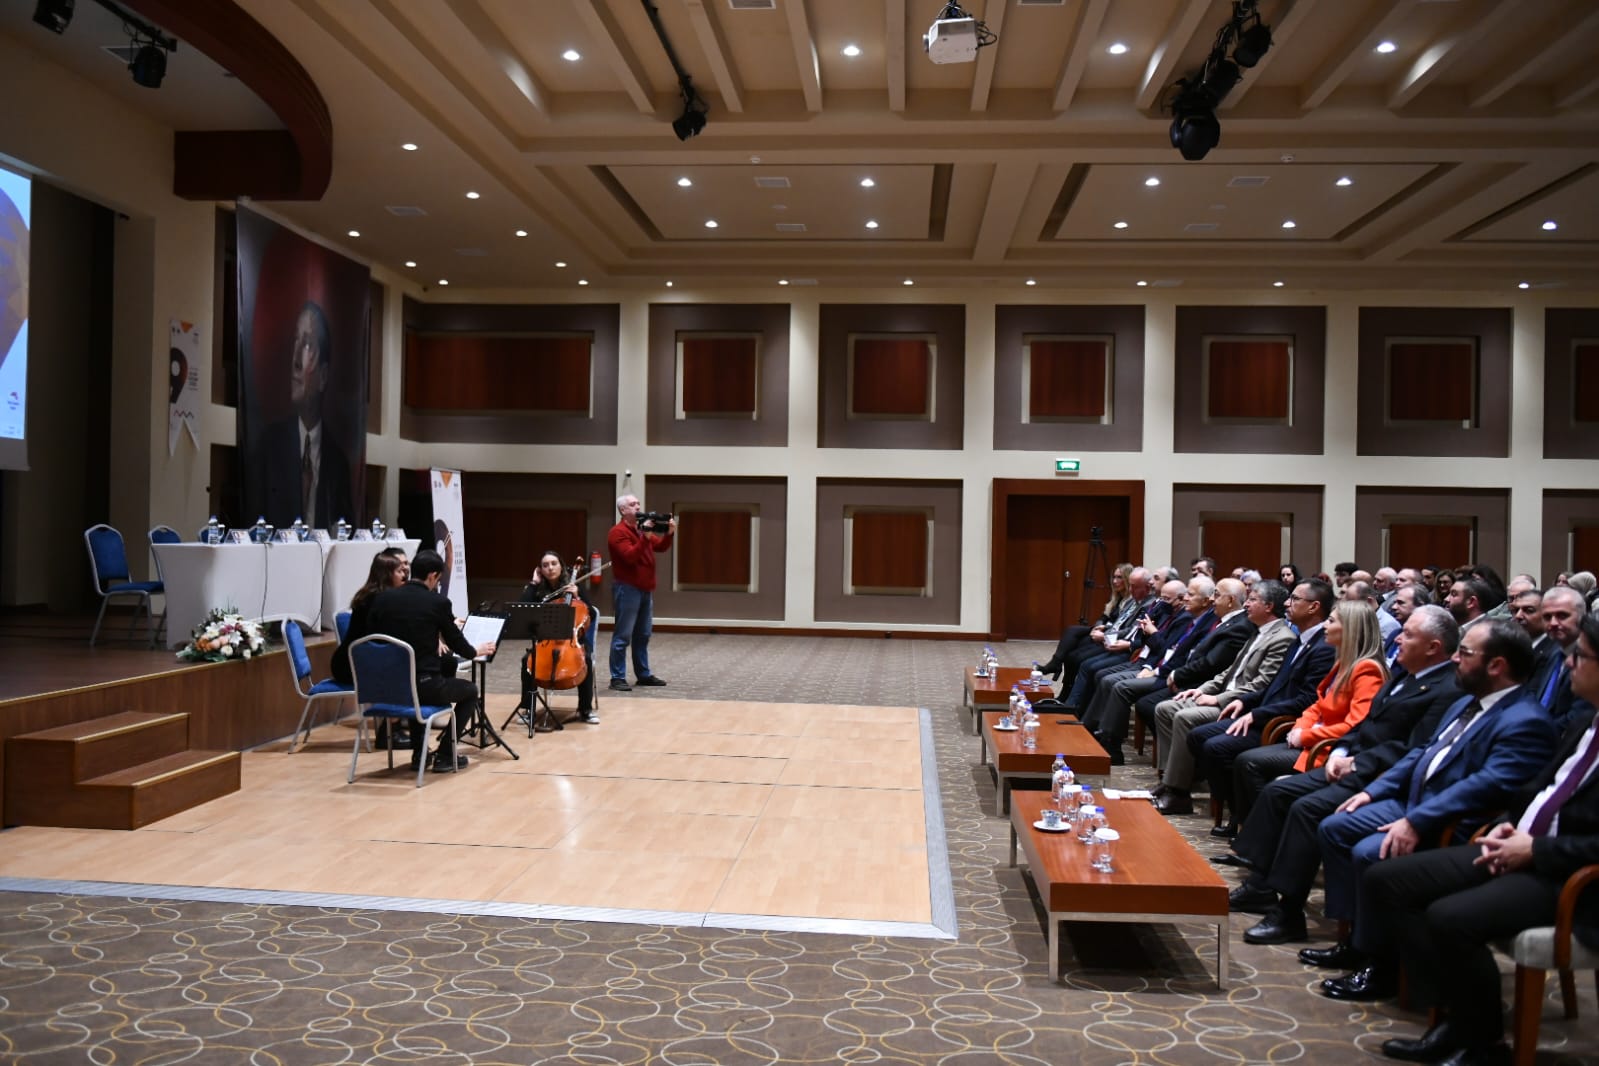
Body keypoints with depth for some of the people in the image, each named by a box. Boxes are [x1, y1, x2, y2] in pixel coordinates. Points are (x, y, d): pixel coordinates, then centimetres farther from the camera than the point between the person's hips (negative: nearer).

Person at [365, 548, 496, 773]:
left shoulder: (383, 598, 2)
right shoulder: (438, 602, -9)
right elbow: (457, 645, 2)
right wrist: (477, 651, 26)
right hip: (423, 686, -5)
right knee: (470, 691, 23)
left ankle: (419, 753, 34)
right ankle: (444, 754, 17)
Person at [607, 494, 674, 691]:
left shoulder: (642, 528, 16)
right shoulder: (618, 532, -12)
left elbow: (660, 547, 16)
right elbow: (630, 556, -24)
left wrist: (669, 533, -2)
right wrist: (645, 537, -29)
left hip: (645, 589, 9)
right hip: (627, 588, -9)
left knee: (643, 635, 14)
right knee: (623, 635, -7)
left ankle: (643, 674, 21)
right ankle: (617, 678, -4)